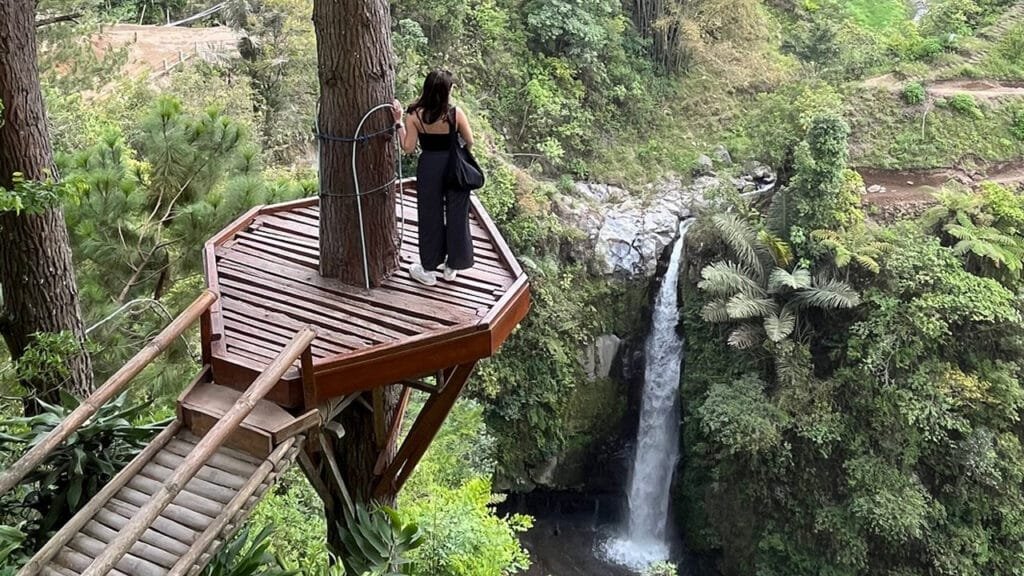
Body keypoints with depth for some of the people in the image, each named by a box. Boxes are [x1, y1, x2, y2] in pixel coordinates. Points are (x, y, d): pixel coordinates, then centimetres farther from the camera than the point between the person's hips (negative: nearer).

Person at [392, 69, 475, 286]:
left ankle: (429, 269, 23)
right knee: (456, 215, 15)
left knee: (430, 217, 14)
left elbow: (408, 148, -9)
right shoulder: (456, 113, -15)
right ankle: (452, 266, 27)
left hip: (429, 167, 1)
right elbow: (469, 142, -4)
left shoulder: (415, 114, -13)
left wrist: (398, 122, -3)